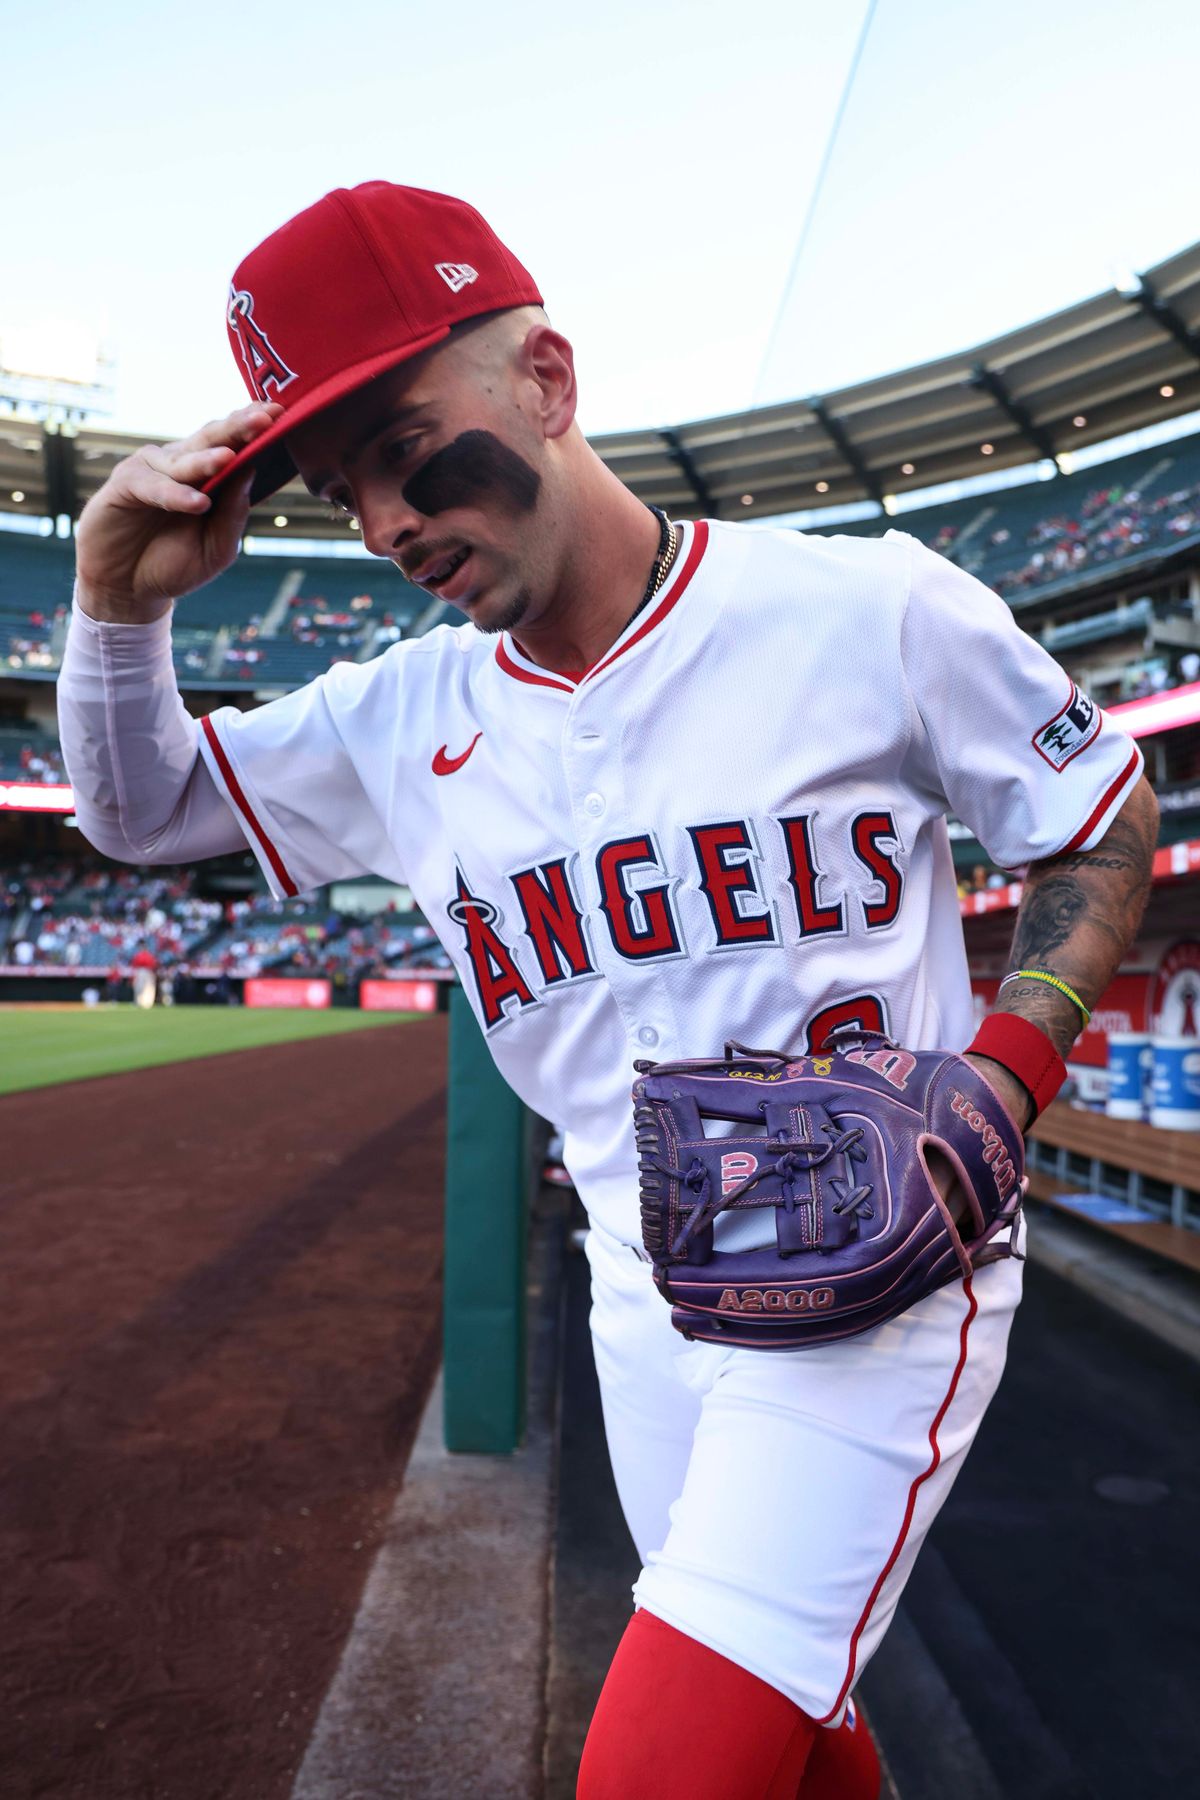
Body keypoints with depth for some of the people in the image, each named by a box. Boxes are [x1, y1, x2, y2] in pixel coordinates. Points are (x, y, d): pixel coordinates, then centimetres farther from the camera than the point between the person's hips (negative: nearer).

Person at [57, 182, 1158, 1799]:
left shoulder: (871, 606, -12)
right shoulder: (404, 718, 1)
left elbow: (1106, 823, -1)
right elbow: (141, 811, 11)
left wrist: (1009, 1066, -16)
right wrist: (119, 609, -8)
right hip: (644, 1307, 5)